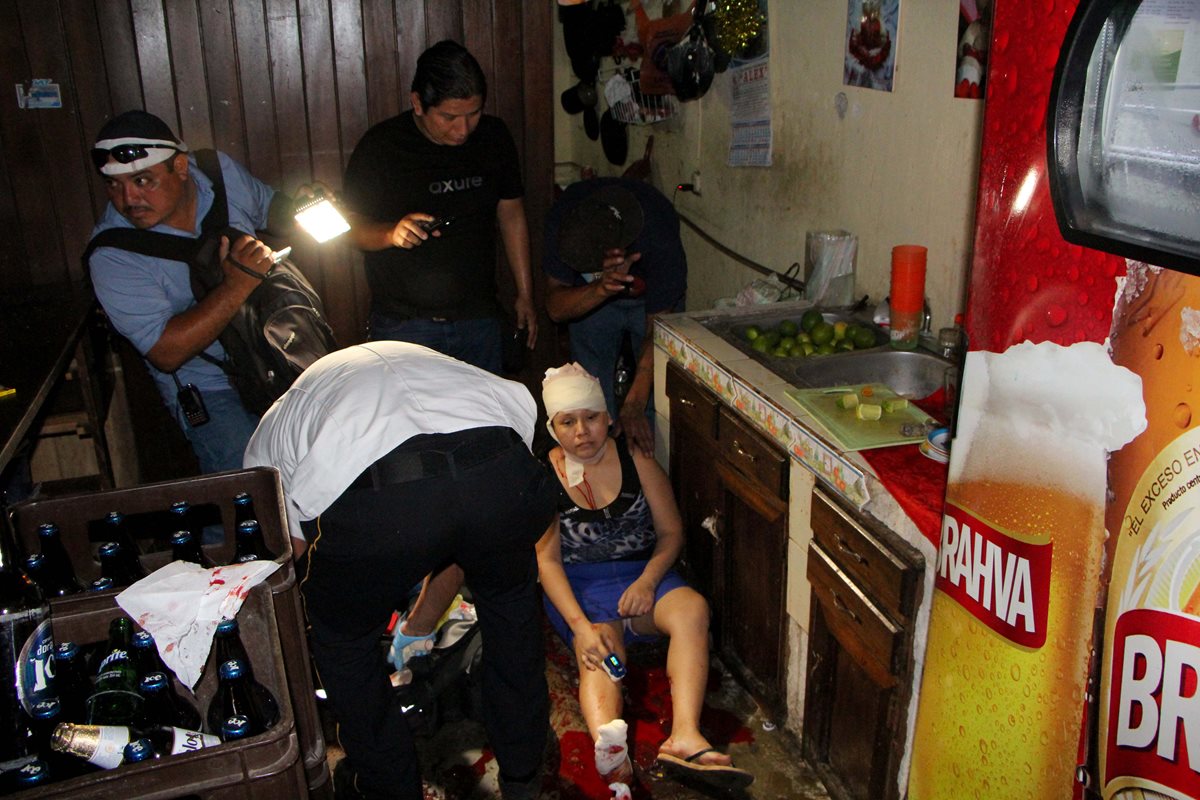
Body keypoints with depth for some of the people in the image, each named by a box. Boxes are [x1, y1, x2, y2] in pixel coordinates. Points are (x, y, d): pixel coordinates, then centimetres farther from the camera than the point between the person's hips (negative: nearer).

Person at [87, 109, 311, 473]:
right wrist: (237, 286, -31)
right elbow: (166, 354, -23)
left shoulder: (220, 170, -6)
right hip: (208, 387, -4)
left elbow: (269, 208, 16)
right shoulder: (112, 253, -17)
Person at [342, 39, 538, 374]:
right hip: (403, 324, -3)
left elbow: (511, 214, 11)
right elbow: (353, 226, -3)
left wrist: (525, 294, 12)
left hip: (479, 320, 3)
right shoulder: (380, 146, -9)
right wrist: (392, 233, -25)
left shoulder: (494, 136, 2)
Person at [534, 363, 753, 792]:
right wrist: (581, 624, -26)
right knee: (599, 650, -34)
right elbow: (547, 560, -11)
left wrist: (647, 581, -17)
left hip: (640, 574, 2)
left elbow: (671, 532, 3)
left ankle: (685, 736, -47)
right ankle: (610, 750, -63)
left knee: (691, 608, -30)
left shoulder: (637, 461, 1)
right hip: (577, 584, -2)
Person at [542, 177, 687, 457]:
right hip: (589, 297, 2)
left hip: (650, 297, -2)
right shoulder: (562, 220, -33)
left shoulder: (661, 240, -39)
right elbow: (556, 307, -28)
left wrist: (634, 405, -35)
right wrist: (600, 289, -48)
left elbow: (657, 331, -30)